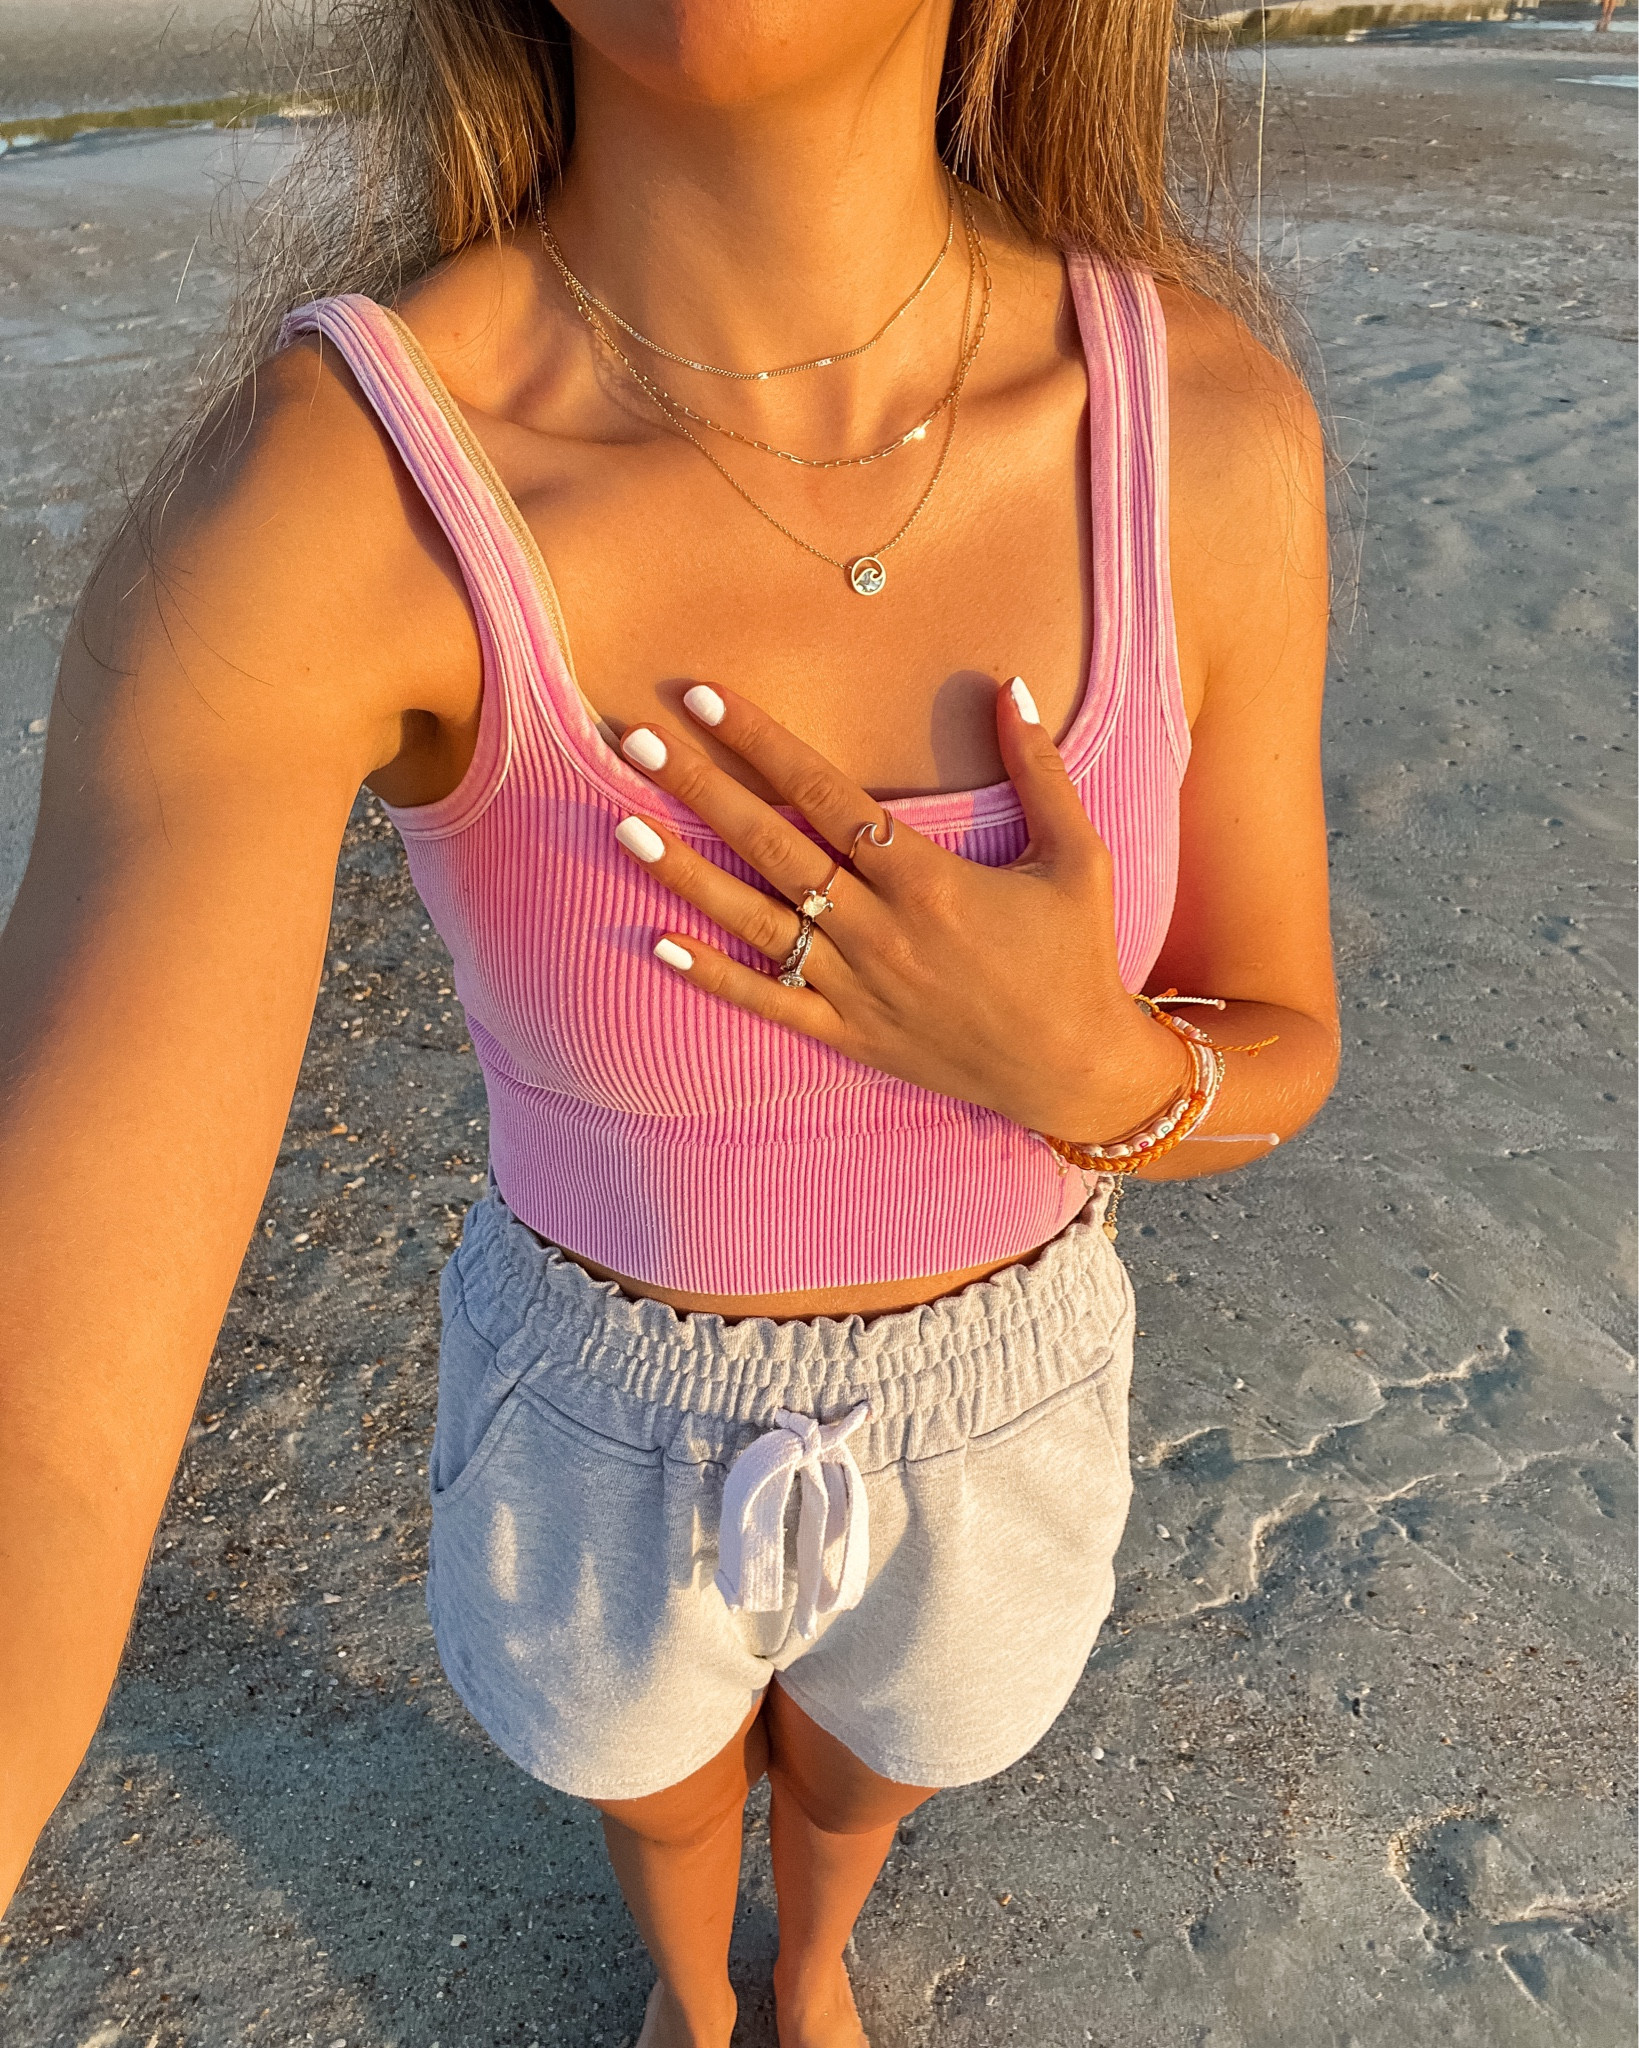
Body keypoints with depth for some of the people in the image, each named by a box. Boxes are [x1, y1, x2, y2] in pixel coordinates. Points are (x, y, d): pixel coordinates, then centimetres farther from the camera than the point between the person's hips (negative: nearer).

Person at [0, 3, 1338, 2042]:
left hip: (985, 1409, 2)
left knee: (857, 1771, 36)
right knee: (656, 1792, 34)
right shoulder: (307, 505, -33)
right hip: (611, 1425, -1)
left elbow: (1269, 1058, -9)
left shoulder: (1206, 423, -23)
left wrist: (1073, 1066, -34)